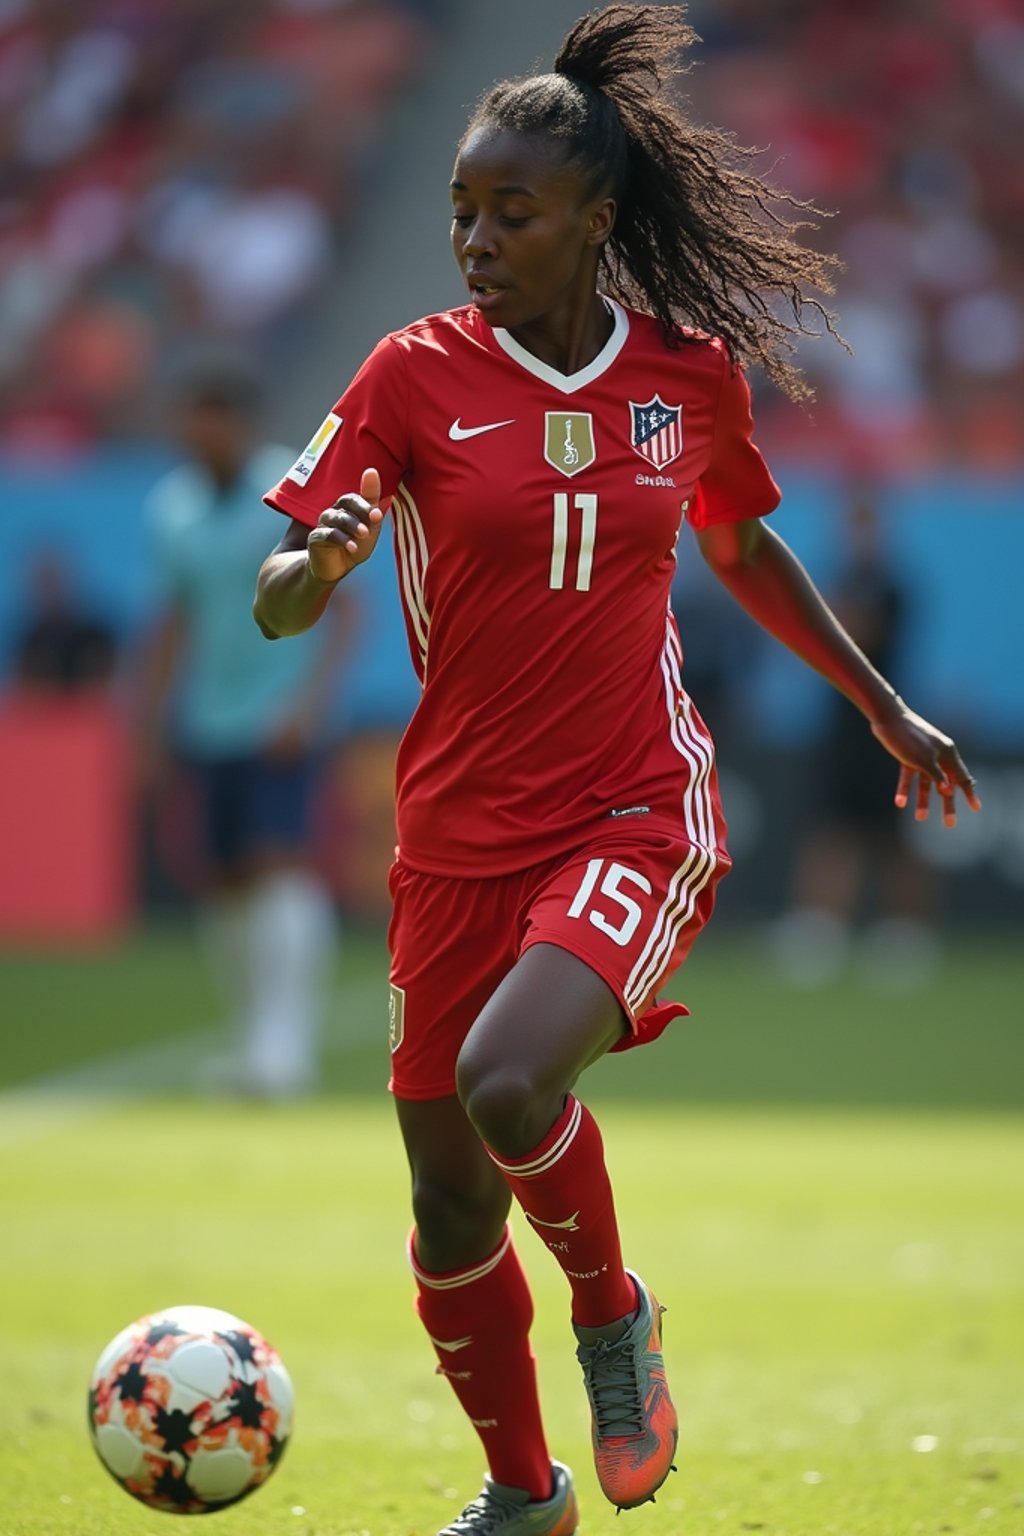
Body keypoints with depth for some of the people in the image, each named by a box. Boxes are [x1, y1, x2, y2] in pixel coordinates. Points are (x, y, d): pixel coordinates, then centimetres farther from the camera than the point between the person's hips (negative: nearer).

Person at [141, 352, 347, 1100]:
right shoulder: (171, 506, 7)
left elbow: (342, 604, -8)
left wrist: (310, 701, -18)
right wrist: (153, 723, 14)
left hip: (279, 721, -5)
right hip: (206, 722, 5)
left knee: (281, 863, -17)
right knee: (224, 881, 6)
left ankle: (286, 1043, -20)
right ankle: (254, 1041, 16)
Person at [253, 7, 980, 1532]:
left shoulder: (690, 373, 0)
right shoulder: (417, 373, -5)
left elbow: (745, 547, 20)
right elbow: (277, 605, -9)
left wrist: (883, 705, 25)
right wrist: (320, 562, -32)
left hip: (638, 816, -1)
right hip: (461, 833, 2)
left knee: (508, 1085, -29)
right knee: (450, 1207, 6)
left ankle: (612, 1309, 1)